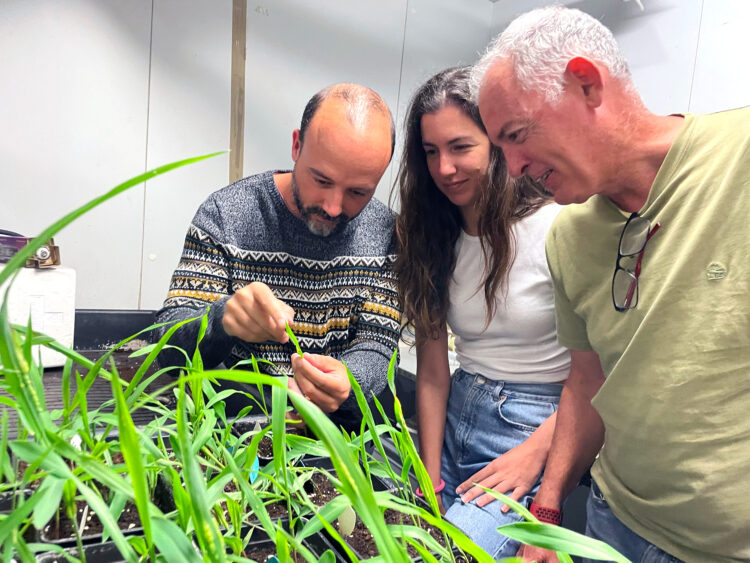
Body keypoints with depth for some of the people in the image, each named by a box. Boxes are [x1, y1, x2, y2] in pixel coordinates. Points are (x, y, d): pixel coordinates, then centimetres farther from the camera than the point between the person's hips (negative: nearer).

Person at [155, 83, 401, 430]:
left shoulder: (385, 232, -4)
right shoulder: (225, 213, -9)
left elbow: (376, 348, -5)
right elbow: (169, 346, -10)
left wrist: (346, 380, -28)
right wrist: (221, 319, -33)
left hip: (337, 429, 0)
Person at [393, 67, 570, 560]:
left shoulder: (557, 226, -13)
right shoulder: (433, 239, 3)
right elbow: (432, 371, 0)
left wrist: (534, 451, -15)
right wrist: (430, 476, -4)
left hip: (539, 427, -4)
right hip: (456, 421, 5)